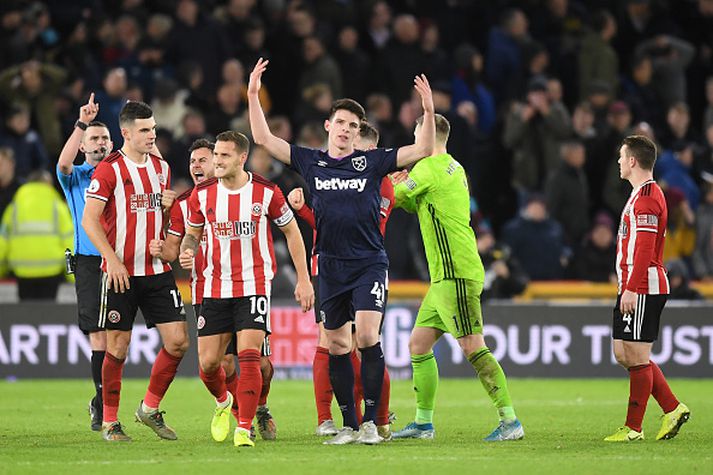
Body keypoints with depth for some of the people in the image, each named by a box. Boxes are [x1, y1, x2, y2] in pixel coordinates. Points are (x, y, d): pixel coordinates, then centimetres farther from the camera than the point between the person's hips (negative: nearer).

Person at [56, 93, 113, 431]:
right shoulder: (76, 177, 6)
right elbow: (64, 163, -15)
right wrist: (81, 124, -23)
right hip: (89, 263, -2)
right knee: (99, 336, -9)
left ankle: (101, 404, 17)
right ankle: (106, 406, -5)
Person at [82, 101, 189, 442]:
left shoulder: (161, 167, 12)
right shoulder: (109, 169, -7)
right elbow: (89, 220, -11)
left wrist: (170, 205, 1)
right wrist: (112, 260, -19)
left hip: (157, 270, 5)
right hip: (120, 273, -5)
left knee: (178, 341, -3)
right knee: (118, 347, -2)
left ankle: (150, 408, 15)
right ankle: (110, 423, 10)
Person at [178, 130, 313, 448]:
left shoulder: (266, 192, -7)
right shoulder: (202, 194, -1)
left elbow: (291, 231, 5)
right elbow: (193, 233, 15)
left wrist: (303, 279, 3)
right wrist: (187, 251, -9)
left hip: (254, 287, -3)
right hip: (215, 288, 3)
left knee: (249, 356, -16)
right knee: (208, 363, 2)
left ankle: (244, 429, -10)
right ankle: (223, 402, 35)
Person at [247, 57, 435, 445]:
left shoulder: (372, 162, 3)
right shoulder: (311, 162, 8)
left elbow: (422, 150, -1)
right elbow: (263, 139, 8)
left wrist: (428, 110, -15)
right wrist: (253, 96, 0)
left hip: (369, 263, -3)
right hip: (331, 267, 3)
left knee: (366, 336, -16)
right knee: (336, 346, 5)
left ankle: (370, 423, -11)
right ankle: (348, 425, 13)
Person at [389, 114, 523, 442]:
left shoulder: (430, 168, -11)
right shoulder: (454, 168, 18)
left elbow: (396, 197, -5)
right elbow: (420, 207, 26)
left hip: (457, 274, -10)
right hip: (444, 277, 10)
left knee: (472, 346, -12)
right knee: (418, 343, 11)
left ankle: (510, 421, -13)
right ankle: (424, 423, 15)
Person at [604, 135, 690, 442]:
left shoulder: (647, 196, -14)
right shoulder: (641, 194, 19)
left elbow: (645, 248, -21)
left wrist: (631, 289, -24)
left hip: (642, 289, -11)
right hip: (632, 288, 11)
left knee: (636, 355, -6)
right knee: (623, 354, 11)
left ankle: (633, 428, -2)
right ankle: (673, 408, 13)